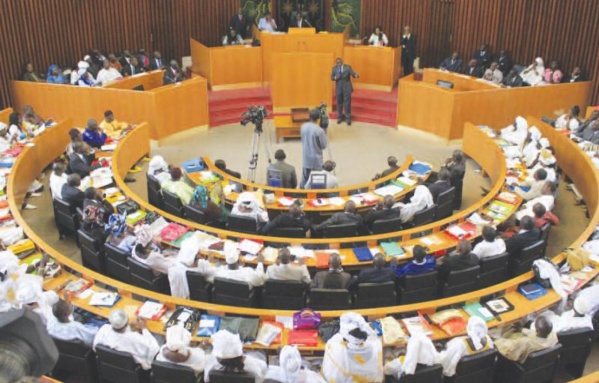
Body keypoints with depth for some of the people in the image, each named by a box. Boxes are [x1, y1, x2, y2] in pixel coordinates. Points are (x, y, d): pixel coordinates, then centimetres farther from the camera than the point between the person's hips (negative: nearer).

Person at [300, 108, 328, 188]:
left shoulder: (303, 127, -7)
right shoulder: (319, 130, -23)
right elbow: (324, 146, -14)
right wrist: (324, 135, 0)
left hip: (306, 157, 5)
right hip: (316, 158, -5)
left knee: (305, 177, 17)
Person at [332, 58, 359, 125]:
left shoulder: (348, 67, -4)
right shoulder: (334, 68, 4)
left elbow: (353, 74, -12)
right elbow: (332, 77, 4)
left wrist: (356, 75, -35)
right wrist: (335, 77, -18)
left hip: (347, 88, -2)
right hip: (338, 88, 3)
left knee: (347, 103, -2)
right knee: (339, 103, 10)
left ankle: (348, 118, 3)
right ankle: (340, 117, 22)